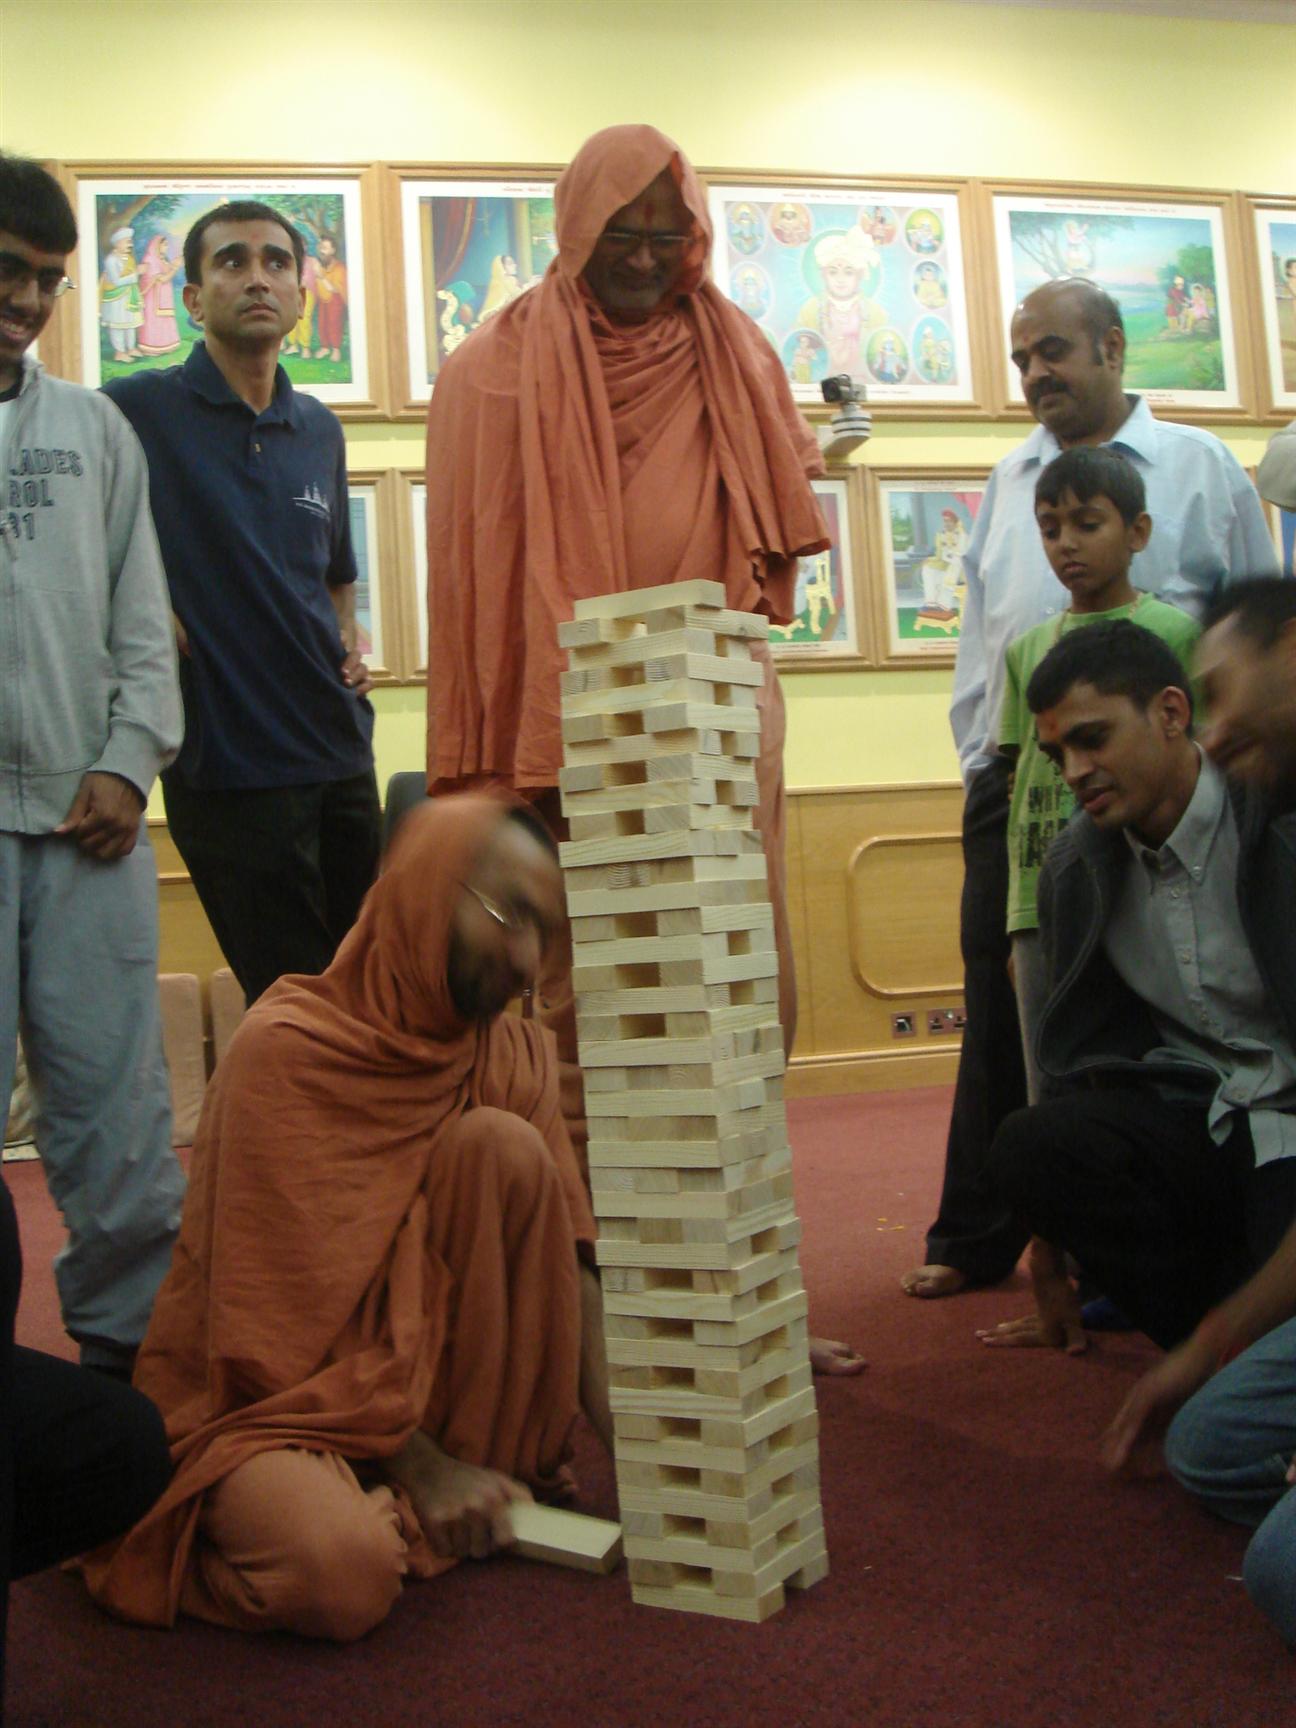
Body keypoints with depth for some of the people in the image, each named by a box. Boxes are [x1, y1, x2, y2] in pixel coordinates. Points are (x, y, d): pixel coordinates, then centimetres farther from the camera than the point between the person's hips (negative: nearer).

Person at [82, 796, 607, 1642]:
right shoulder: (284, 1049, -18)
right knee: (344, 1571, -36)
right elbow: (273, 1317, -18)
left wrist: (622, 1431, -18)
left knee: (506, 1148, -19)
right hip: (269, 1395, -4)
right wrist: (417, 1466, -17)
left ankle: (506, 1464, -6)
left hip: (430, 1376, 5)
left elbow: (568, 1254, -5)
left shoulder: (513, 1055, 1)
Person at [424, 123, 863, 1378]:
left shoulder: (736, 361, 15)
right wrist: (488, 771, -5)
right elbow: (477, 570, 1)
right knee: (572, 1003, -2)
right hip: (566, 733, -3)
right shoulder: (499, 372, 6)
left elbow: (775, 534, 23)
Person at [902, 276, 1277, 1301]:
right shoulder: (1009, 481, 17)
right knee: (1000, 1011, 6)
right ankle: (975, 1238, 16)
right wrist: (980, 757, 11)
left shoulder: (1200, 467, 6)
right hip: (1015, 783, 3)